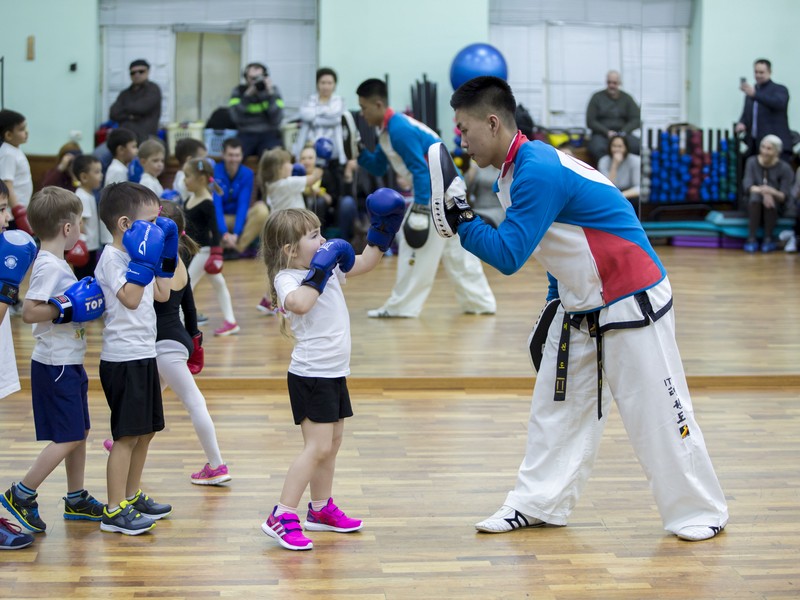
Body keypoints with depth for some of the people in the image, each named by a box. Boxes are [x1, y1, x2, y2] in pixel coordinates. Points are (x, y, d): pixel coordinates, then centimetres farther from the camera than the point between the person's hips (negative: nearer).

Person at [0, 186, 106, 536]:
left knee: (80, 432, 15)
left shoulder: (56, 263, 10)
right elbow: (29, 312, -27)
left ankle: (76, 499, 25)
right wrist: (68, 308, -26)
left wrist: (84, 303, 13)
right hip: (55, 365, -10)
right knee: (67, 437, -6)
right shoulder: (49, 266, -20)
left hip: (68, 362, 10)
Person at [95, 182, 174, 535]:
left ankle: (132, 497, 28)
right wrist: (143, 261, -29)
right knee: (127, 435, -7)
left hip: (143, 356, 10)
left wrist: (167, 255, 16)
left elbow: (161, 294, 18)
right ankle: (114, 512, -2)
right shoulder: (112, 258, -14)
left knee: (146, 431, 16)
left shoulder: (134, 255, 15)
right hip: (123, 358, -10)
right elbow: (130, 298, -28)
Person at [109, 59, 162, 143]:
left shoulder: (153, 89, 7)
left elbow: (141, 108, -7)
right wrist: (129, 116, -7)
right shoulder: (125, 94, 22)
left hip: (144, 137, -4)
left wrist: (126, 108, 10)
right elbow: (113, 114, 9)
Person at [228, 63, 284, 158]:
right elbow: (236, 118, -10)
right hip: (246, 134, 0)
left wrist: (270, 94, -14)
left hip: (269, 133, 0)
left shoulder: (273, 90, 6)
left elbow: (276, 119, -7)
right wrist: (247, 95, -15)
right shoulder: (238, 91, 6)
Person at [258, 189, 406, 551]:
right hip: (310, 375, -9)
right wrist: (318, 273, -30)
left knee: (332, 441, 18)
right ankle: (281, 518, -13)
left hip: (333, 373, 9)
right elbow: (299, 303, -41)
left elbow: (365, 263, 21)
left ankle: (321, 509, 30)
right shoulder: (287, 278, -17)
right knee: (317, 447, -14)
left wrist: (384, 228, 11)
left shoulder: (329, 267, 8)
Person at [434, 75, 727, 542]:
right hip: (578, 306, 10)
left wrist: (458, 218, -23)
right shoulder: (517, 170, 5)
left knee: (657, 413, -1)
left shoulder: (539, 172, -26)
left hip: (632, 306, -10)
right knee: (557, 407, 13)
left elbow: (508, 256, -29)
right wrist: (554, 304, 20)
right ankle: (539, 505, 22)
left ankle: (699, 512, 13)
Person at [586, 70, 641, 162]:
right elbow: (590, 121, 2)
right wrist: (607, 132, -12)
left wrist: (623, 132, -12)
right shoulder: (597, 97, 7)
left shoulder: (626, 98, 12)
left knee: (639, 146, -29)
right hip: (601, 135, -2)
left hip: (623, 134, 2)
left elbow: (636, 120, 5)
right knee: (598, 148, -38)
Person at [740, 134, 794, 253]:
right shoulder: (752, 162, -8)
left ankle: (769, 239, -24)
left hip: (775, 208, -1)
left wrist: (772, 192, -41)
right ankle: (752, 239, -31)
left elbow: (786, 197, -18)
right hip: (753, 204, 1)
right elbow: (747, 185, -19)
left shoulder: (784, 168, -13)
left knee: (770, 198, -34)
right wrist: (761, 191, -40)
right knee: (755, 195, -32)